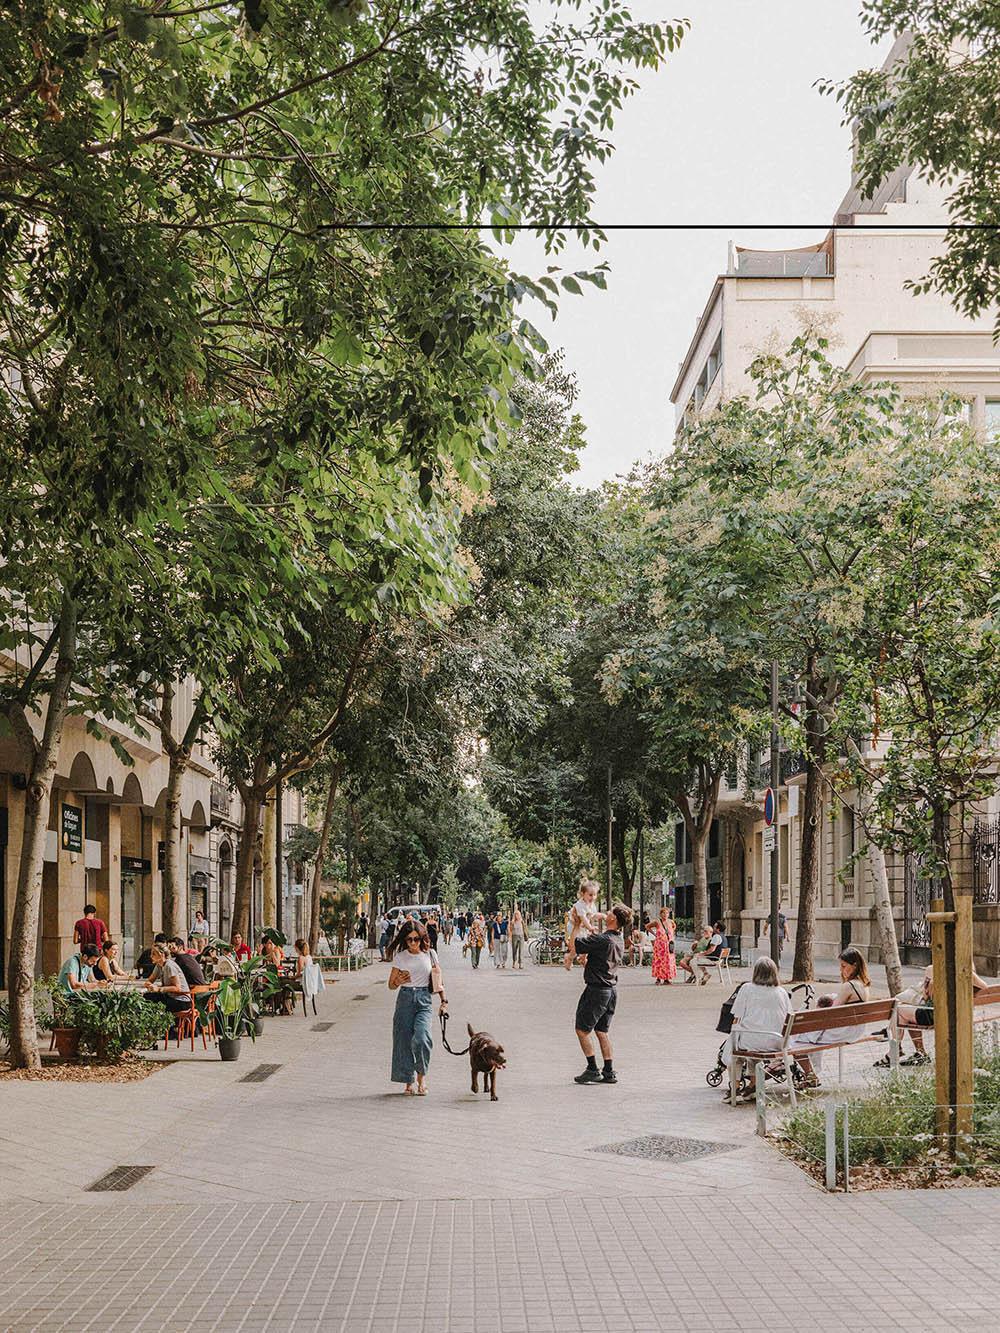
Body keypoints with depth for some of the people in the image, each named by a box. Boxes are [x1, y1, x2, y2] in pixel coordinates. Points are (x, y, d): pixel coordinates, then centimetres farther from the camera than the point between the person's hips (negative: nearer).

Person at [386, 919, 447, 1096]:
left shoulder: (430, 954, 5)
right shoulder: (400, 957, 3)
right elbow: (391, 984, 10)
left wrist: (444, 1000, 3)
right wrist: (398, 982, -12)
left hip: (424, 1000, -1)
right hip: (405, 999, 1)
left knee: (421, 1038, -19)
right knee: (404, 1040, 0)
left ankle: (422, 1076, 2)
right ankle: (409, 1081, 12)